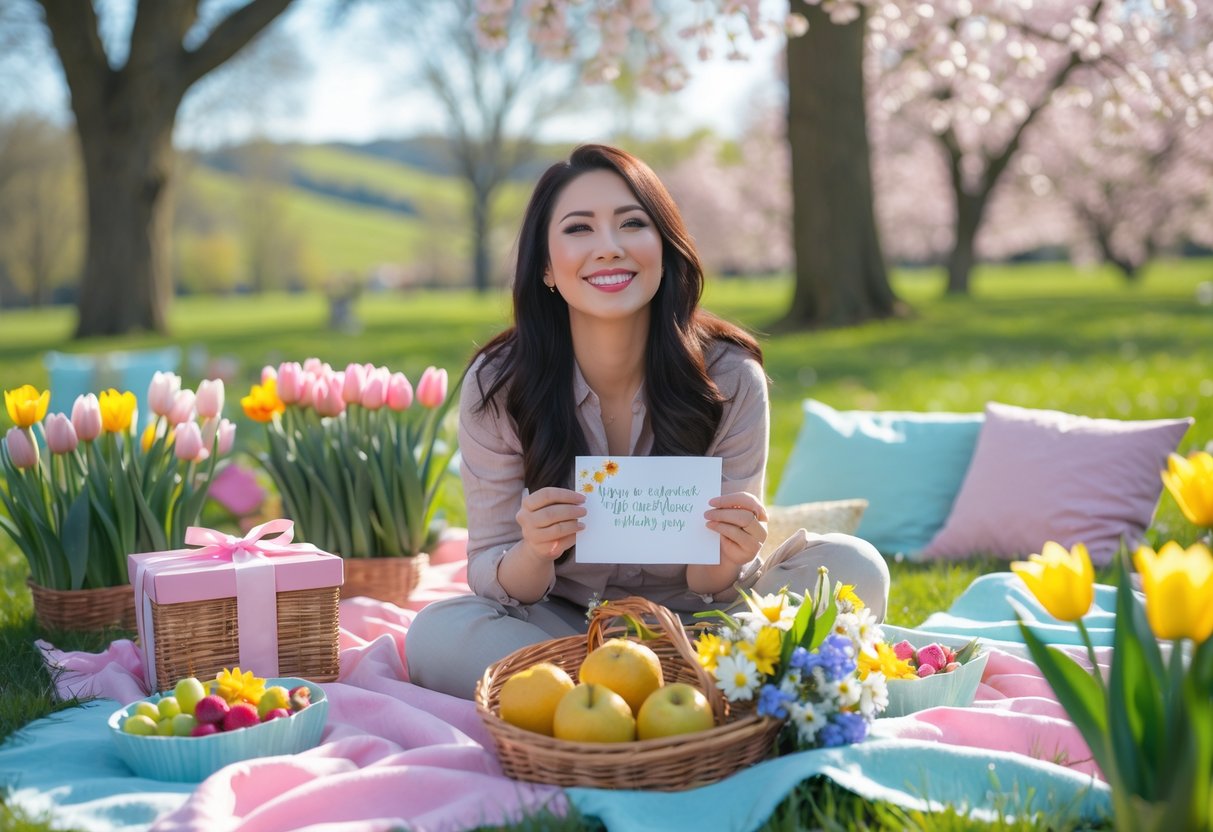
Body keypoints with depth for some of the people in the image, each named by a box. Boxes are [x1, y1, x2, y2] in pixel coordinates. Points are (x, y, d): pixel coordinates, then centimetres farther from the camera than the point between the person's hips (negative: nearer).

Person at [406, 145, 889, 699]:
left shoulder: (730, 378, -15)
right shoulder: (497, 387, -14)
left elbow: (710, 587, -9)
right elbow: (489, 577, -10)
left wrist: (725, 561, -34)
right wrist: (534, 553, -34)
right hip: (562, 623, 0)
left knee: (852, 568, -23)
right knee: (437, 635, -31)